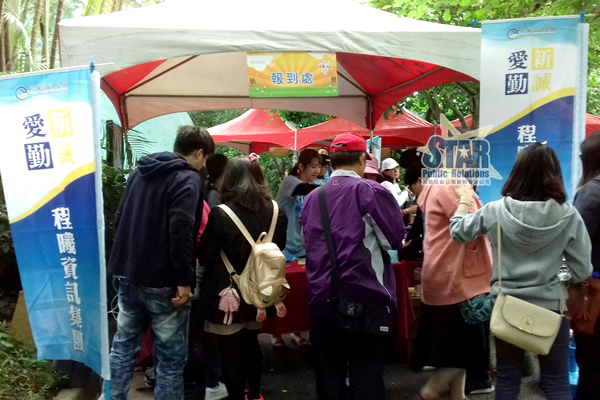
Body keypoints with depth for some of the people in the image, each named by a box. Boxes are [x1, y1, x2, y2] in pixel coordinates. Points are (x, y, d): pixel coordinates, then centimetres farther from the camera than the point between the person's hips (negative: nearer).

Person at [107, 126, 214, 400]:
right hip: (162, 282, -7)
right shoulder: (188, 179, -11)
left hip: (128, 274, 8)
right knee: (171, 355, 3)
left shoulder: (140, 172, 14)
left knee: (124, 344, 17)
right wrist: (184, 281, -20)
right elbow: (180, 232, -23)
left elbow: (119, 220, 19)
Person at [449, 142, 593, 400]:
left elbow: (458, 232, 6)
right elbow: (582, 271, -6)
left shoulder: (496, 211, -9)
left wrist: (464, 200, 21)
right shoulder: (568, 215, -11)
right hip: (550, 306, -1)